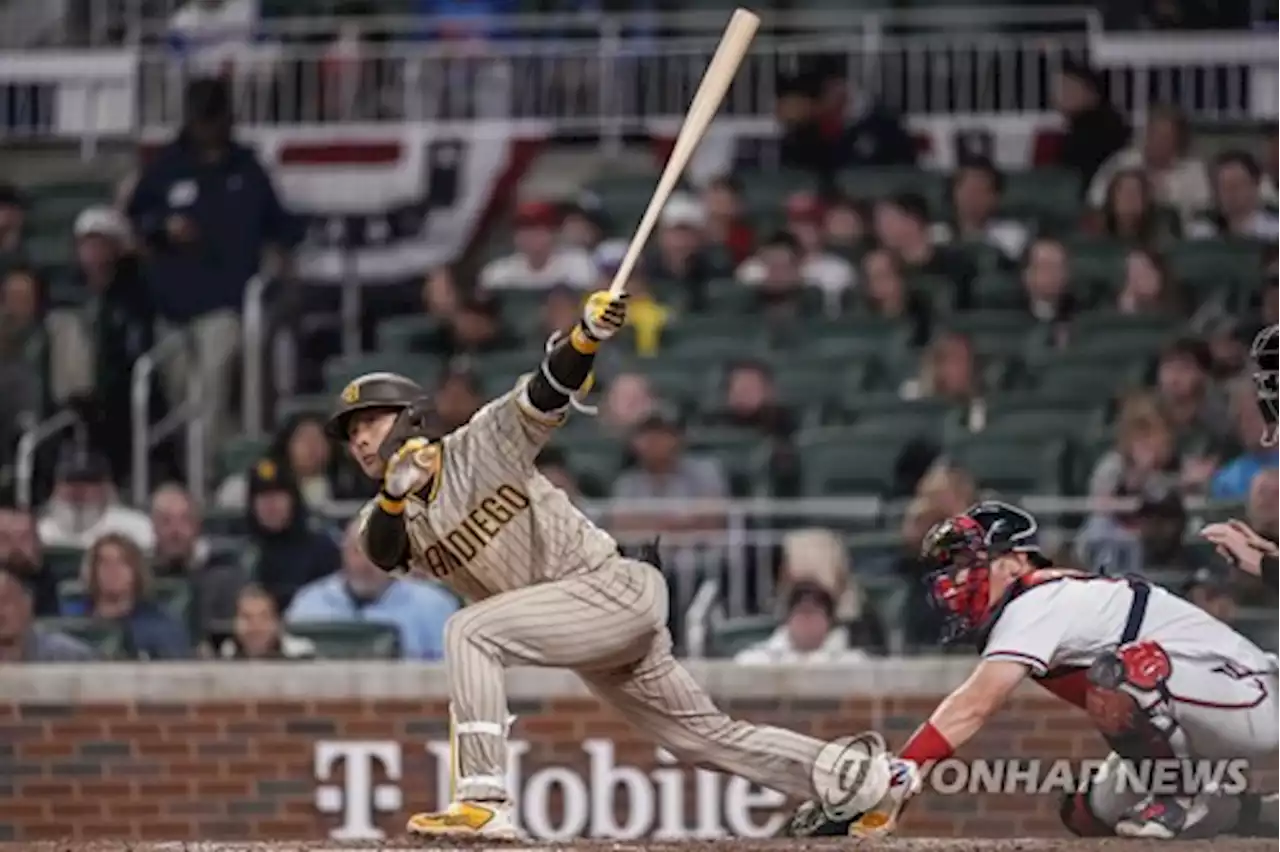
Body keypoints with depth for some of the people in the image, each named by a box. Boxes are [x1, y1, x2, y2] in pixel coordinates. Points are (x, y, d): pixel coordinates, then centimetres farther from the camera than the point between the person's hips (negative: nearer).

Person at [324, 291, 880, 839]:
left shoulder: (481, 446, -7)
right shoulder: (388, 518, 8)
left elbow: (548, 392, -21)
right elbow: (383, 550, -15)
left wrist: (587, 338, -40)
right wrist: (394, 492, -34)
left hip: (613, 589, -8)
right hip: (585, 628, 8)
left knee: (469, 631, -24)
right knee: (707, 737, 13)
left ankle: (484, 803, -29)